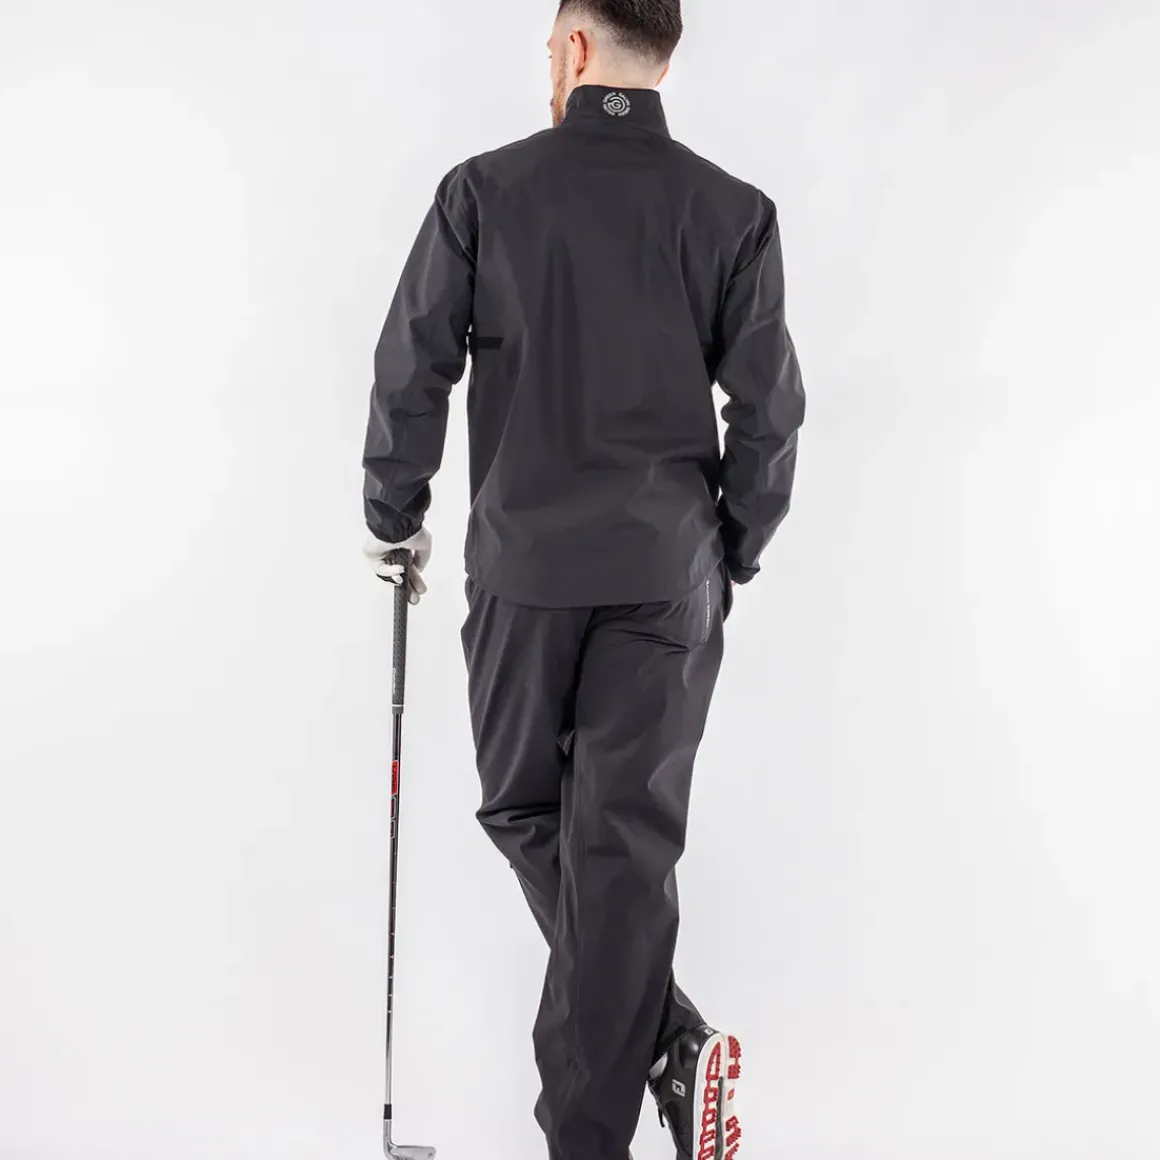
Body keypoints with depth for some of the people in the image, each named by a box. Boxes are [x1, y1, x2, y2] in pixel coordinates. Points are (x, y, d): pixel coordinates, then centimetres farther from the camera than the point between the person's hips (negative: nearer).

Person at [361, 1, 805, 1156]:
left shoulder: (484, 190, -3)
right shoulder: (734, 211, 0)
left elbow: (410, 374, -3)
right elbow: (770, 409, -1)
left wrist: (395, 522, 11)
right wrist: (732, 555, 13)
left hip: (523, 562, -1)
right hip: (668, 574, 1)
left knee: (524, 808, 17)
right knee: (626, 841, 6)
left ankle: (665, 1032, 4)